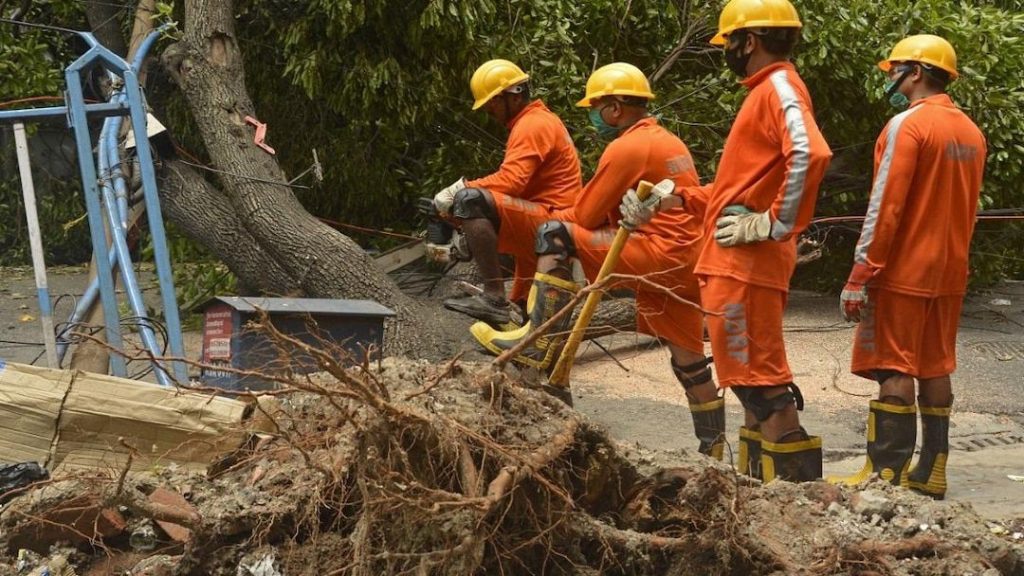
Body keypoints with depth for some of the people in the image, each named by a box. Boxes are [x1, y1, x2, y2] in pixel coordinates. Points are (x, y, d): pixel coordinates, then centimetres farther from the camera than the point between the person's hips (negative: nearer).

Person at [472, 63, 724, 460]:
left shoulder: (627, 147, -7)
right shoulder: (667, 141, 23)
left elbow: (586, 216, -6)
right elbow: (608, 212, 24)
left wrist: (554, 219, 13)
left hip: (659, 253, -10)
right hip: (686, 263, 10)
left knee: (556, 235, -15)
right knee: (688, 359, 16)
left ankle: (540, 347, -20)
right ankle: (714, 446, 22)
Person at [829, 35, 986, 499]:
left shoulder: (907, 125, -13)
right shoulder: (971, 132, 11)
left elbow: (885, 208, -17)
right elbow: (965, 209, 16)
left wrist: (858, 276, -15)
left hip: (902, 271, -8)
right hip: (949, 274, 8)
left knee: (894, 371, -5)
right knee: (935, 369, 11)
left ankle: (887, 474, -5)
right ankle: (932, 473, 15)